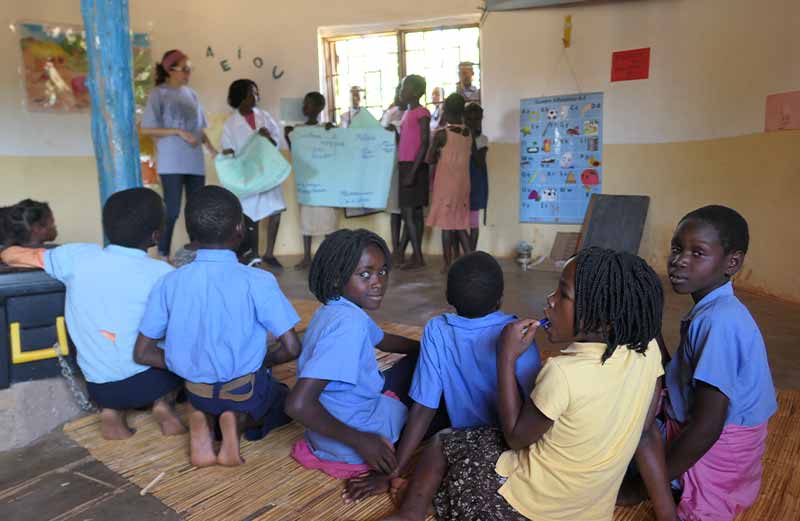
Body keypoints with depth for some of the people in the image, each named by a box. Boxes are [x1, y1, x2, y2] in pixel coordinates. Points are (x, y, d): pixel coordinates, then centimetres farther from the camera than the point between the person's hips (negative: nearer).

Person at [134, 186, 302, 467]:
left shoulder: (168, 283, -9)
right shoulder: (257, 281, -20)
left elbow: (142, 353, -4)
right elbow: (292, 348, -18)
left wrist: (191, 367, 9)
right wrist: (259, 362, 2)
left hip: (196, 391, 4)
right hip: (245, 391, -3)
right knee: (289, 400, 29)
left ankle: (200, 420, 4)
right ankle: (241, 420, -2)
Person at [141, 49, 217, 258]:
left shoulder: (191, 94, 14)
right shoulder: (158, 94, -2)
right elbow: (146, 129, -7)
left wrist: (211, 148, 2)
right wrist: (178, 132, -15)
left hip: (195, 161, 5)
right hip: (172, 162, -5)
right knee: (172, 210, -6)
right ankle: (163, 255, 6)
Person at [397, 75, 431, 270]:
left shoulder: (422, 113, -8)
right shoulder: (407, 113, 19)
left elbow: (424, 144, -15)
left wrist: (412, 172, -21)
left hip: (414, 167, -9)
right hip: (405, 166, 9)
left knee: (409, 212, -9)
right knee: (413, 212, 8)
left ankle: (418, 258, -5)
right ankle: (416, 256, 12)